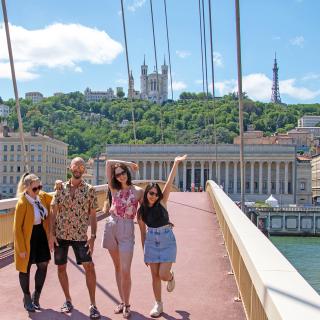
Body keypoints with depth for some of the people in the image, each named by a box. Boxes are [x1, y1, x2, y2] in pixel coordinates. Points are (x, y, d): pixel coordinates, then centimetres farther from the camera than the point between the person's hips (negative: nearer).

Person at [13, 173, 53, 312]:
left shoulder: (43, 196, -4)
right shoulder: (22, 203, -22)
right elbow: (17, 227, -18)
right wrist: (21, 248, -17)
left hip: (41, 235, 6)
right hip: (27, 238, -6)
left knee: (43, 265, 9)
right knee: (26, 268, 11)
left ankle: (36, 296, 29)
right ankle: (27, 298, 30)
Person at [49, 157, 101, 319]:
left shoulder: (89, 190, -1)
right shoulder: (61, 188, 3)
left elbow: (92, 215, 0)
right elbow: (53, 212, 4)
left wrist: (93, 236, -8)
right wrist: (51, 234, -4)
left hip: (80, 235, -2)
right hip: (60, 234, 2)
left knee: (89, 267, -8)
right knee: (61, 267, 9)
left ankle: (93, 304, 2)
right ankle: (68, 300, 26)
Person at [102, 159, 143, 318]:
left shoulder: (138, 191, 1)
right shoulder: (114, 189, 7)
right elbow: (108, 163, 4)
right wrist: (129, 162, 10)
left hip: (127, 230, -3)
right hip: (111, 227, 3)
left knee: (125, 271, -8)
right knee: (117, 267, 12)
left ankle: (126, 305, 8)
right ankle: (122, 301, 23)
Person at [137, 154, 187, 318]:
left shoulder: (162, 203, -6)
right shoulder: (141, 211, 0)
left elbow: (169, 183, -14)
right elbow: (143, 232, 8)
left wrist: (176, 164, -20)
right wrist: (144, 252, 10)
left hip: (167, 241, -2)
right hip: (151, 242, 2)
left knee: (163, 274, -8)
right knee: (155, 276, 6)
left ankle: (171, 277, 29)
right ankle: (158, 304, 22)